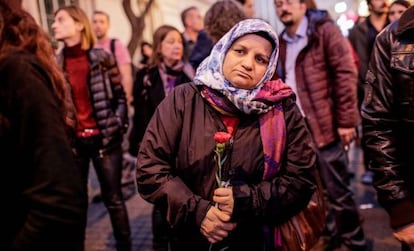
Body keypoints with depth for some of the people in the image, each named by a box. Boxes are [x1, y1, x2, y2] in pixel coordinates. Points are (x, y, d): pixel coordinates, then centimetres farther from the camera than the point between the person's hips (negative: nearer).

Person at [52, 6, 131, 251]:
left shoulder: (102, 57, -1)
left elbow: (120, 96, 2)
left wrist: (117, 127, -5)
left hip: (104, 139, -2)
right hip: (72, 141, 2)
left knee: (114, 198, 7)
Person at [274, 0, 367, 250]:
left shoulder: (325, 31, -5)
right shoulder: (282, 42, 14)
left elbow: (346, 73, -11)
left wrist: (346, 120, -15)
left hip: (326, 126, -6)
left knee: (337, 190, 4)